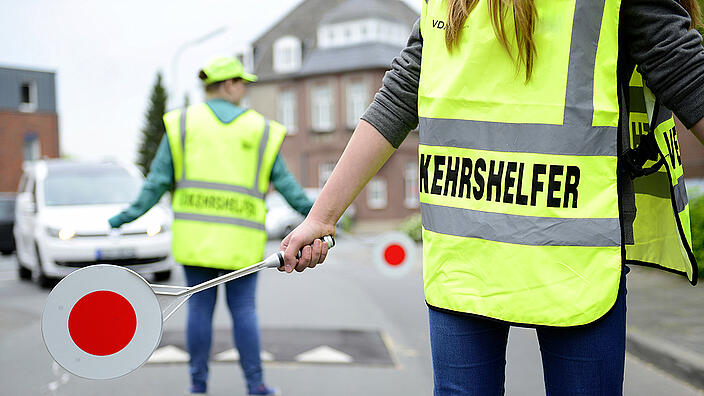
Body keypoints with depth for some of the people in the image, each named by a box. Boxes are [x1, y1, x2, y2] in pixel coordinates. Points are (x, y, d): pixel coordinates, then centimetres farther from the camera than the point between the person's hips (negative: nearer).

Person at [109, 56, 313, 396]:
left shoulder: (183, 123, 3)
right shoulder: (259, 129, 4)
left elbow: (159, 179, 0)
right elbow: (283, 181, 6)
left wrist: (130, 215, 8)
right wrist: (313, 212, 18)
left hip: (195, 233, 1)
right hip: (240, 238, -1)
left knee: (200, 308, 7)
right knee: (243, 310, 5)